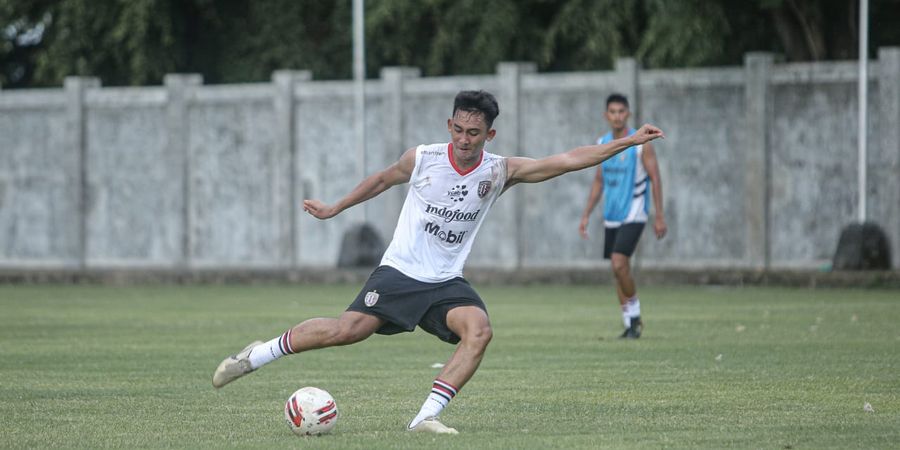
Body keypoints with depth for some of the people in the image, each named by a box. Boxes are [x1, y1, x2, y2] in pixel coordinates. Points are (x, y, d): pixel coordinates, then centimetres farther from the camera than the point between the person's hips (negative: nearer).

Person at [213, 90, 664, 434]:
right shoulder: (421, 159, -5)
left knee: (479, 330, -26)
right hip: (399, 272, -2)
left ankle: (426, 417, -26)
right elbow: (381, 180, 16)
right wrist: (334, 209, 24)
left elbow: (567, 160, -5)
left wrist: (628, 142, -9)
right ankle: (255, 356, -1)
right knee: (349, 329, -19)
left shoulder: (499, 172, -2)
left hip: (446, 282, 2)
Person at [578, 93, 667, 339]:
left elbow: (655, 179, -7)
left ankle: (635, 315, -3)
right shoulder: (602, 143, 9)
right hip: (611, 217, 6)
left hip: (633, 216, -6)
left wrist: (659, 216, -10)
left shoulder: (641, 143, -8)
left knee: (619, 264, -19)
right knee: (619, 271, 7)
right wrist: (586, 215, 14)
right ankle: (630, 323, 16)